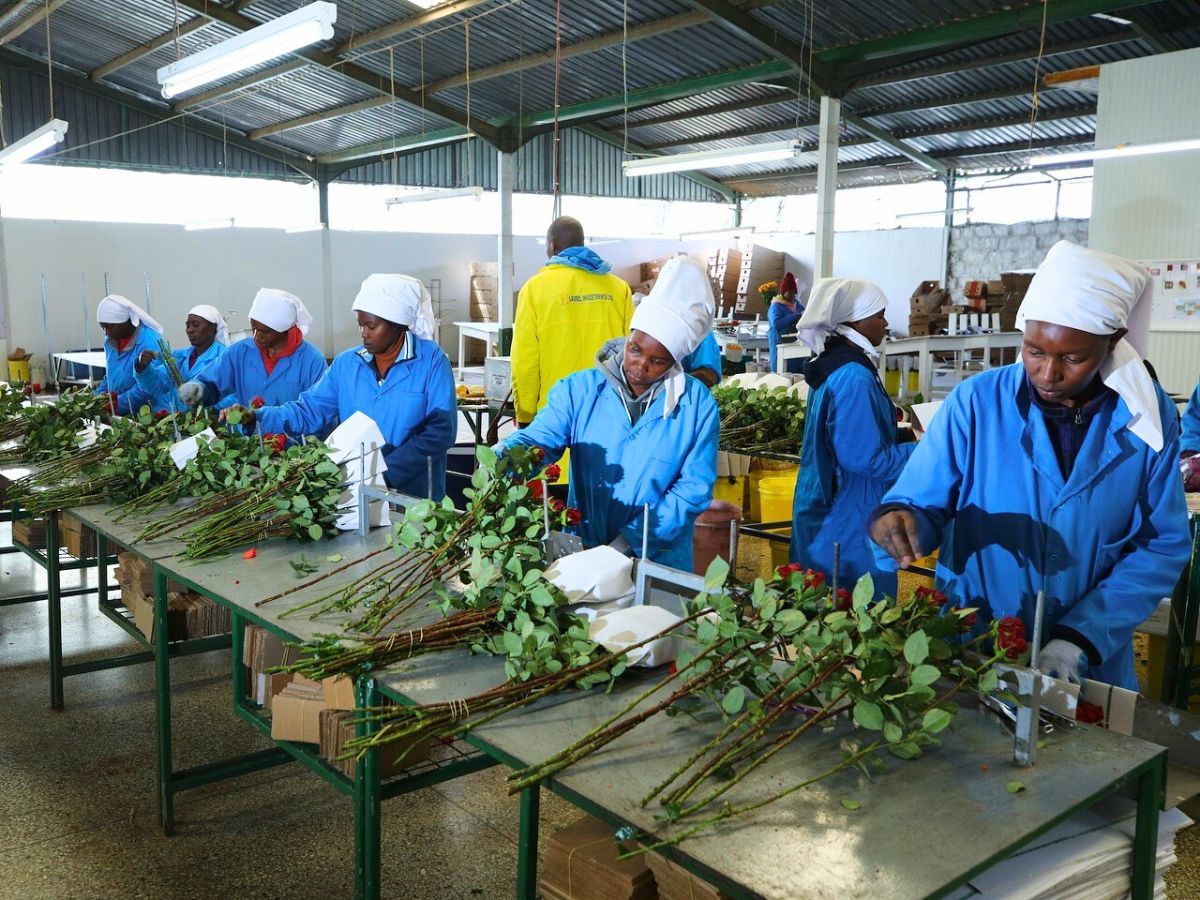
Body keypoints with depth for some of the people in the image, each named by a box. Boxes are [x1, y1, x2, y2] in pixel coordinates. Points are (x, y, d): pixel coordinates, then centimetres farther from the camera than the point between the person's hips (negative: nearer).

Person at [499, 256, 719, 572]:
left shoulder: (697, 405, -9)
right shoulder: (580, 389, -5)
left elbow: (693, 489, -11)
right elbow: (539, 439, -13)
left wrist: (630, 541, -19)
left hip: (660, 559, -1)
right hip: (581, 549, 1)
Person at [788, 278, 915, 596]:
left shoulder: (833, 362, 8)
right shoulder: (853, 376, -22)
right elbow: (865, 459, -24)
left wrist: (894, 428, 15)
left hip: (826, 503, 10)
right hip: (847, 516, -10)